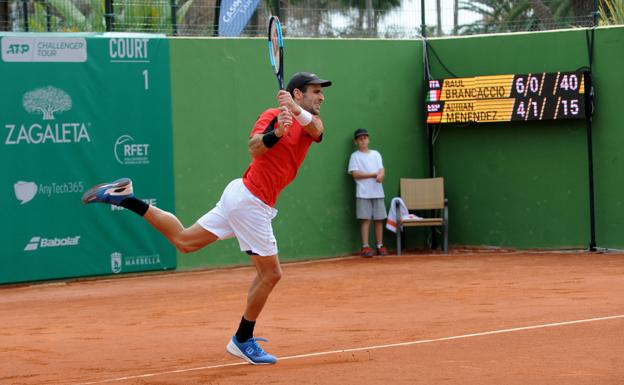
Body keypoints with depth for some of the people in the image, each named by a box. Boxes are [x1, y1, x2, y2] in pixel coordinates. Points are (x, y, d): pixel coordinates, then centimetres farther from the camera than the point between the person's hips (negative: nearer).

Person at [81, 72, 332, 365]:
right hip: (251, 200, -7)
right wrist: (276, 133, -44)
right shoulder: (272, 115, -9)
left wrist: (295, 110, -33)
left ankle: (126, 198, 14)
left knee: (184, 240, 13)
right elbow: (253, 146, -24)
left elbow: (316, 129, -14)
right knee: (270, 273, -1)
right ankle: (242, 341, 11)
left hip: (242, 197, 7)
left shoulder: (310, 123, 10)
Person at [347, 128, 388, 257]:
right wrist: (374, 174, -9)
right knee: (365, 219, -8)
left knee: (379, 219, 2)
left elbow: (382, 170, 6)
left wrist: (380, 176, -18)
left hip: (377, 192, 4)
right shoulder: (355, 156, 4)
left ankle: (380, 246, 8)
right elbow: (355, 174, -7)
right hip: (363, 193, -4)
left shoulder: (376, 154, 15)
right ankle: (365, 247, -9)